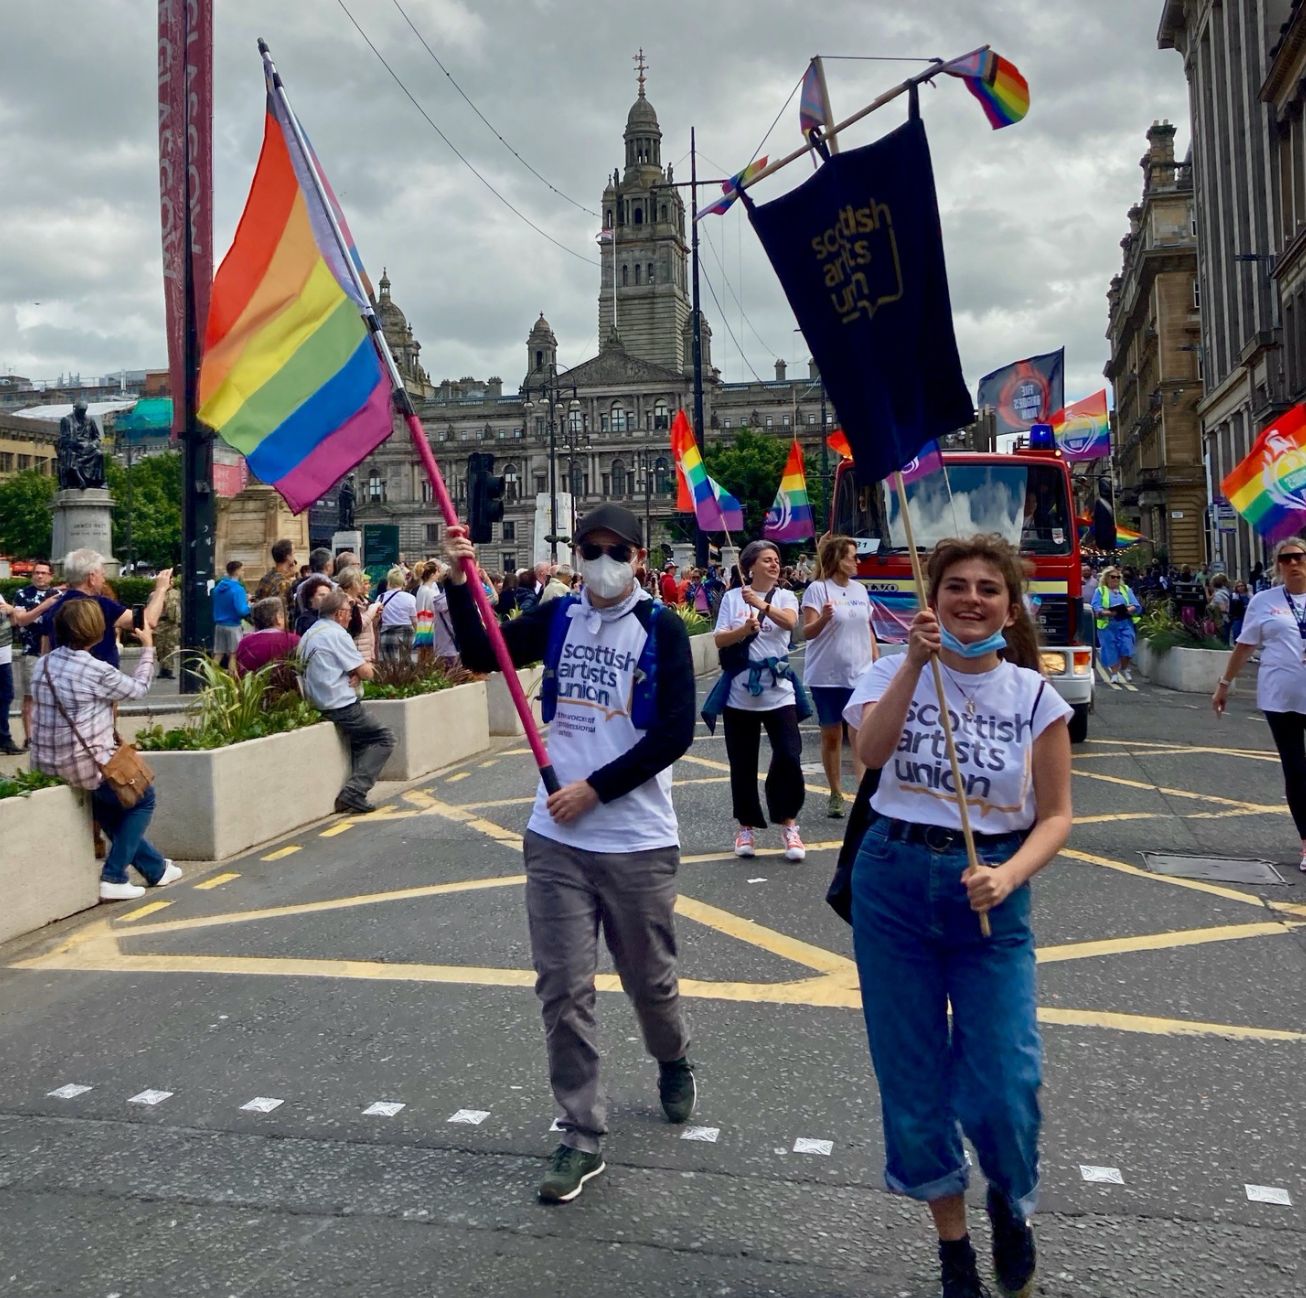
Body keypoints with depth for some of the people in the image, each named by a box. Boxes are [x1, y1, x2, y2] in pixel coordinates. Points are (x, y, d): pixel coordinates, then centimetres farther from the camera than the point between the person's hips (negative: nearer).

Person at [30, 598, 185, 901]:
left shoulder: (44, 664, 4)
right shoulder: (97, 671, -17)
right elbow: (138, 687, 0)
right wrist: (148, 647, 14)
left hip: (46, 765, 8)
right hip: (84, 766, -7)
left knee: (109, 805, 29)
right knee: (142, 799, 17)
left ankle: (155, 867, 37)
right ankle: (113, 878, 10)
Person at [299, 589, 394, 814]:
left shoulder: (308, 635, 14)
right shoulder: (336, 633, -13)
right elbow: (366, 673, -12)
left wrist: (355, 672, -1)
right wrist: (365, 668, 10)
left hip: (316, 706, 9)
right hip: (340, 705, -9)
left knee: (361, 740, 24)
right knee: (383, 739, -1)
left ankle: (355, 792, 14)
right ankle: (354, 791, -13)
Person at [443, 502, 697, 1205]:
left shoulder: (661, 628, -6)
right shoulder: (557, 618, 6)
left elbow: (674, 734, -11)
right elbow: (481, 656, 6)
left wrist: (595, 788, -14)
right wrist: (460, 586, -7)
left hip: (639, 840, -2)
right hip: (556, 838, 3)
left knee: (650, 979, 14)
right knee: (563, 989, 3)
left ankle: (674, 1063, 46)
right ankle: (582, 1136, 16)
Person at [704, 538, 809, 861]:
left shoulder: (785, 597, 4)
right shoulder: (732, 597, 3)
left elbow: (789, 621, -19)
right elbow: (719, 640, -2)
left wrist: (762, 605, -36)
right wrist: (744, 629, -21)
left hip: (779, 691, 0)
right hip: (740, 692, 0)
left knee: (789, 756, -9)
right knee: (742, 763, 7)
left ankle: (788, 825, 7)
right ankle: (746, 827, 22)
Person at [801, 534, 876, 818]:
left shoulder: (860, 589, 10)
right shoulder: (817, 589, -6)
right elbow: (807, 632, -10)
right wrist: (823, 618, -30)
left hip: (860, 674, 3)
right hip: (826, 675, -3)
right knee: (831, 734, 7)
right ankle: (836, 795, 18)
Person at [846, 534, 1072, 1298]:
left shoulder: (1035, 696, 0)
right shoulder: (898, 672, 0)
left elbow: (1057, 816, 0)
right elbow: (871, 751, -20)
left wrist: (1009, 875, -17)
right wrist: (916, 663, -28)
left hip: (990, 894, 0)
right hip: (893, 883, 1)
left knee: (1003, 1088, -7)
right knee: (913, 1079, 9)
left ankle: (1012, 1205, 29)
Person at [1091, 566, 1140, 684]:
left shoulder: (1126, 589, 16)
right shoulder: (1100, 591, 8)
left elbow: (1137, 606, 6)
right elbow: (1096, 609, -4)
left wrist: (1127, 610, -15)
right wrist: (1109, 613, -21)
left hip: (1125, 624, 2)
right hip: (1107, 625, -2)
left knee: (1126, 647, -9)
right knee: (1111, 650, -1)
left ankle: (1125, 668, 15)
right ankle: (1114, 674, 12)